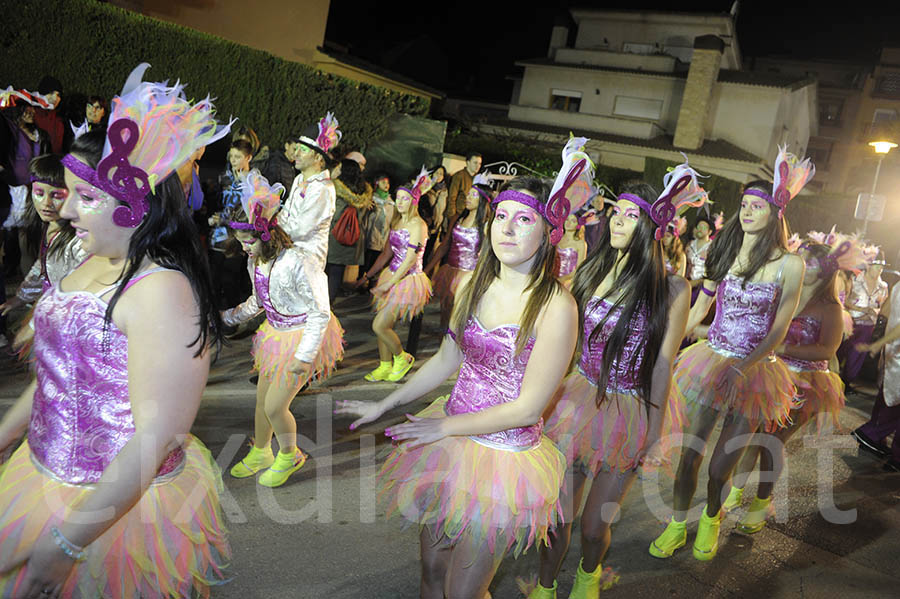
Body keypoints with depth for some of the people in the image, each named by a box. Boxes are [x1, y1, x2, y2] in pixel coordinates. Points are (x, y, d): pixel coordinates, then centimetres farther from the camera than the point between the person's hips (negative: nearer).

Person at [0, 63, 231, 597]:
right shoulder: (91, 267, 2)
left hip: (124, 508, -8)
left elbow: (158, 436, -27)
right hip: (47, 481, 8)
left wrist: (66, 542, -22)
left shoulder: (162, 291, -25)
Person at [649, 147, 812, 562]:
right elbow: (697, 311, 12)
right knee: (688, 453, 5)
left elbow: (779, 330, -8)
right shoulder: (723, 253, 5)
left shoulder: (788, 264, -7)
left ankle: (711, 519, 36)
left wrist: (742, 367, -19)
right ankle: (677, 525, 26)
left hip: (755, 370, -3)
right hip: (710, 361, 3)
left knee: (721, 466, 6)